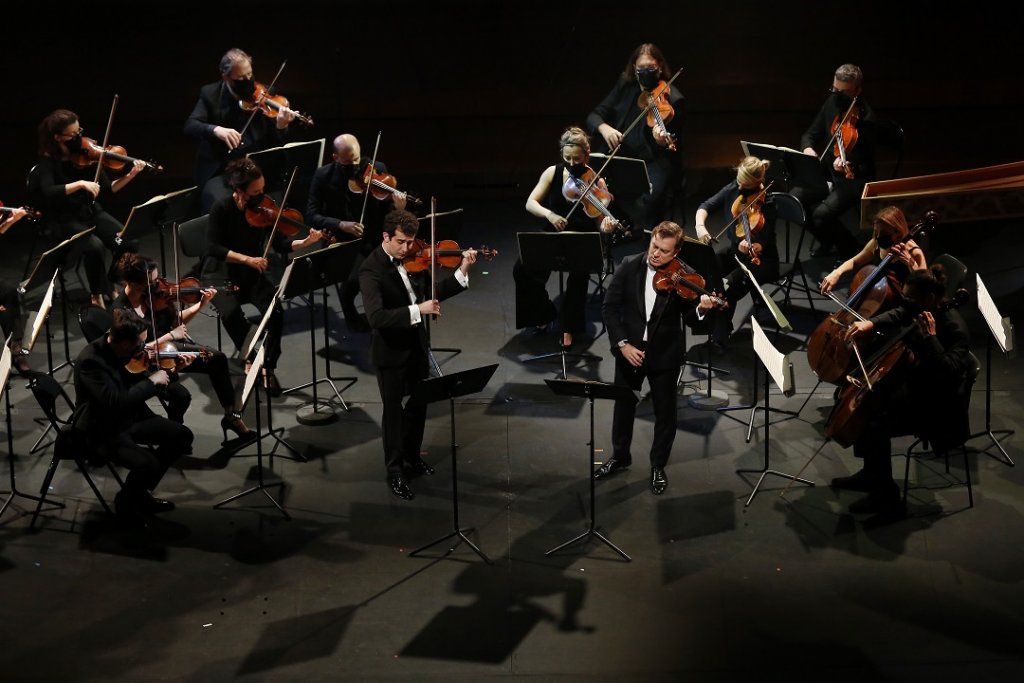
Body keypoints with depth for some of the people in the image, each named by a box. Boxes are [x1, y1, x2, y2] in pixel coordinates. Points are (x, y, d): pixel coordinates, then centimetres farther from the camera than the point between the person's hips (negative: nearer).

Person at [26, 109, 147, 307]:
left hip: (91, 212, 4)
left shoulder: (85, 154, 0)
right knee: (94, 246, -33)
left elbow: (107, 189, 0)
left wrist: (130, 175, -14)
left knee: (129, 242, -18)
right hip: (65, 220, -4)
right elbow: (48, 192, -28)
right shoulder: (48, 161, -11)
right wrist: (80, 184, -35)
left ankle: (111, 286, 8)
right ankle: (97, 296, -8)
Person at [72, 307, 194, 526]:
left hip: (129, 418, 9)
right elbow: (117, 401, -36)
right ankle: (126, 499, 5)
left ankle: (142, 492, 16)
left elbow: (132, 383, 12)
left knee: (182, 435, 3)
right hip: (101, 431, -9)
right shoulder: (90, 360, -28)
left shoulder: (121, 350, -4)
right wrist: (152, 381, -26)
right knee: (148, 463, -29)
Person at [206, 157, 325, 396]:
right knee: (231, 312, -33)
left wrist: (307, 242, -23)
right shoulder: (222, 208, -16)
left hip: (252, 276, 3)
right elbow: (214, 248, -22)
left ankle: (268, 367, -12)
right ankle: (249, 356, -7)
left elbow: (280, 245, -6)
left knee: (275, 309, -27)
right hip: (222, 276, -2)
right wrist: (247, 259, -32)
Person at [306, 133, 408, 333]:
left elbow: (386, 210, 0)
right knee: (354, 278, -27)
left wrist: (397, 208, -25)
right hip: (343, 240, -2)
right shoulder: (324, 176, -5)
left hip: (375, 237, 2)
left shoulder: (377, 169, -2)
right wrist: (340, 224, -23)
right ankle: (352, 316, 7)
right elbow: (311, 215, -7)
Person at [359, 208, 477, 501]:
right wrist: (417, 310, -39)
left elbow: (434, 292, 7)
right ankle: (395, 471, 24)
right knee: (394, 411, 8)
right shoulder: (371, 270, -23)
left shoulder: (412, 259, -2)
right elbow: (376, 316, -34)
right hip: (390, 351, -7)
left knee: (419, 405, 20)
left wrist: (462, 271, -6)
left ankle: (412, 457, 41)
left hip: (416, 345, 7)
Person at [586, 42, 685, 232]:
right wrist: (603, 128, -19)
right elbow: (594, 116, 4)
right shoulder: (624, 85, 5)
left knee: (652, 195, -32)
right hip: (617, 156, 4)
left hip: (651, 161, -4)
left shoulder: (671, 99, -7)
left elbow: (673, 148, -10)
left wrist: (663, 141, -34)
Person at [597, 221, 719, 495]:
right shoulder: (629, 266, -10)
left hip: (665, 354, -2)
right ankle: (620, 456, 39)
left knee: (665, 411, 10)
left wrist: (701, 309, -36)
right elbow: (609, 307, -8)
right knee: (623, 405, 19)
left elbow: (687, 314, -13)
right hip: (629, 350, 2)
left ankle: (658, 466, 29)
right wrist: (622, 343, -15)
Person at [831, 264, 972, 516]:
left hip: (935, 405, -10)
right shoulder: (924, 310, -5)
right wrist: (871, 323, -9)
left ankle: (886, 497, -5)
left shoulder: (954, 328, -28)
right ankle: (871, 474, 24)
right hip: (913, 384, 10)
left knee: (876, 424, -22)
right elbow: (898, 315, 11)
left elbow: (949, 373, -37)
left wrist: (930, 337, -36)